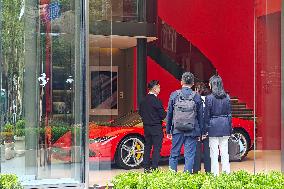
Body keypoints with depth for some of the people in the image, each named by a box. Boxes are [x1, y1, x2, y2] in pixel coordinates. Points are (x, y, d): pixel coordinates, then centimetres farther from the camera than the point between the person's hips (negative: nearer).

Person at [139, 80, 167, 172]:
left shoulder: (143, 100, 4)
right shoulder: (156, 100, -18)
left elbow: (140, 113, 13)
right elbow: (162, 115, -15)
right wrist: (166, 112, 5)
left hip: (146, 127, 7)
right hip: (156, 128, -7)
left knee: (147, 147, 14)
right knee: (157, 148, -1)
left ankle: (146, 167, 17)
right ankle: (154, 168, -2)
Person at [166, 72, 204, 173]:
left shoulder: (174, 95, 1)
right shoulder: (197, 97, 0)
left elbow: (169, 114, 4)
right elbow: (200, 116, 4)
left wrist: (168, 130, 11)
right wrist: (200, 132, 11)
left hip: (177, 130, 1)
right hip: (192, 131, -1)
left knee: (174, 154, 9)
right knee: (189, 155, 4)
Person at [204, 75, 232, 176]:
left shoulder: (209, 98, -8)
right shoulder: (227, 97, 4)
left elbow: (206, 115, -6)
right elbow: (229, 114, 7)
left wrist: (205, 129, 0)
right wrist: (230, 129, 12)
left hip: (213, 126, -4)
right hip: (225, 126, 4)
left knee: (214, 151, 0)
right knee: (224, 151, 10)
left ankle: (215, 173, 1)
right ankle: (226, 171, 13)